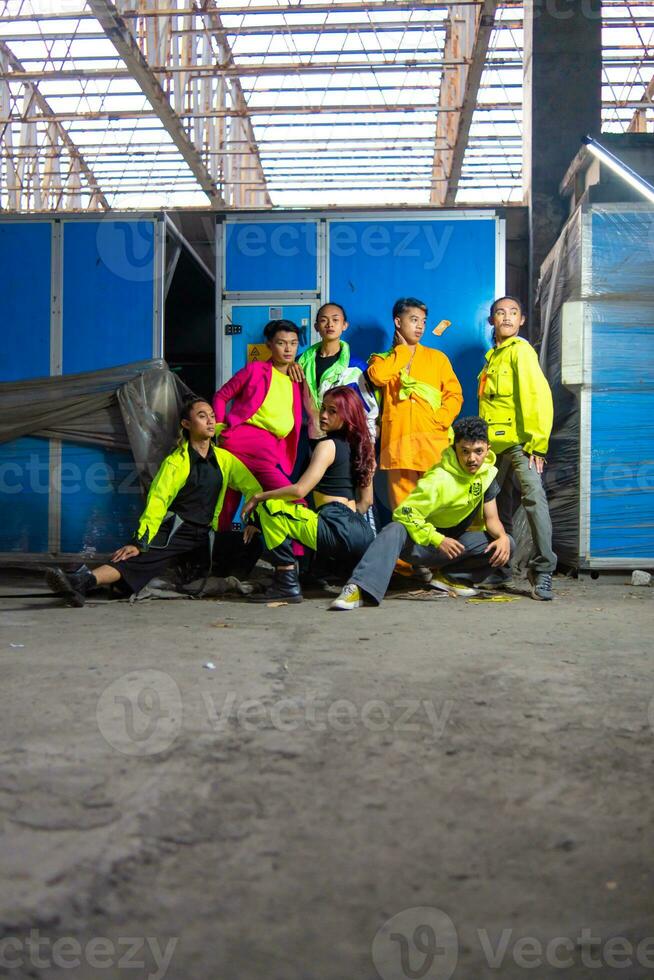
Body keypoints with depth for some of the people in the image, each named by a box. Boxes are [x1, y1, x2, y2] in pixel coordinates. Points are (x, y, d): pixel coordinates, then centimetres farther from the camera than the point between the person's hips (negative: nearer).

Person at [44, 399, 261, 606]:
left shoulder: (225, 459, 6)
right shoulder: (176, 462, -5)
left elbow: (253, 488, 12)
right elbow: (157, 501, -16)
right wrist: (140, 542, -27)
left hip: (206, 534, 6)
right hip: (177, 530, -5)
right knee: (142, 557, -30)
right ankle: (83, 581, -50)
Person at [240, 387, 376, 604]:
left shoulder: (328, 445, -6)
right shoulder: (359, 446, 17)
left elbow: (300, 490, -15)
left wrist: (258, 496, -5)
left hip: (338, 530, -9)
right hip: (362, 532, 9)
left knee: (267, 507, -9)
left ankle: (287, 584, -13)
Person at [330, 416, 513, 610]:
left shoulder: (486, 473, -5)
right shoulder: (439, 479, -23)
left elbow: (491, 519, -1)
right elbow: (404, 513, -26)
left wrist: (502, 537, -23)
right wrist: (438, 540, -31)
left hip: (454, 540, 5)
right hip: (424, 541, -5)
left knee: (506, 545, -16)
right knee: (395, 530, -38)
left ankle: (448, 577, -7)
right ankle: (359, 589, -50)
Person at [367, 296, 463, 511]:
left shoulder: (437, 358, 17)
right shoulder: (384, 359, 15)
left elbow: (454, 394, 10)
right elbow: (377, 376, -9)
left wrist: (441, 419, -8)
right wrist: (403, 349, 4)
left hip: (433, 441, 0)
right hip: (398, 441, 0)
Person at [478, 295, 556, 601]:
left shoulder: (521, 350, -4)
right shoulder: (493, 356, 19)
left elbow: (537, 395, -14)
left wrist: (537, 443, -20)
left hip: (519, 441, -8)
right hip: (495, 442, 8)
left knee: (533, 496, -21)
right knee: (497, 507, 15)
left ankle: (542, 571, -21)